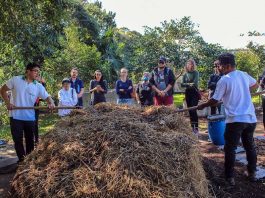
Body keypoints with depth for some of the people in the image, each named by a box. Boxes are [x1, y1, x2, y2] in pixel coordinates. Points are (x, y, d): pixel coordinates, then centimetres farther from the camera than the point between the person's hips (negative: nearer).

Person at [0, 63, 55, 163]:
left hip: (30, 118, 2)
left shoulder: (39, 86, -1)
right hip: (16, 117, -1)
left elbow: (47, 97, -7)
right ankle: (22, 160, 20)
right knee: (18, 140, 5)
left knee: (30, 140, 11)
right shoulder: (15, 80, -4)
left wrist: (51, 103, -30)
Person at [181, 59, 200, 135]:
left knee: (193, 110, -14)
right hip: (187, 93, 5)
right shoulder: (185, 74, 10)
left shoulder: (196, 73, -2)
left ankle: (196, 129, -13)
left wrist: (187, 84, -9)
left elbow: (195, 83, -15)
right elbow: (182, 84, -1)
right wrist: (189, 84, -18)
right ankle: (192, 127, 14)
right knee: (190, 111, 6)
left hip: (194, 93, -5)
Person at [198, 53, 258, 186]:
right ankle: (252, 173, 31)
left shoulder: (224, 80, -11)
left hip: (235, 119, -6)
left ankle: (230, 177, 9)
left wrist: (202, 106, 7)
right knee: (250, 146, 20)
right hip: (251, 118, 6)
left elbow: (214, 100, -7)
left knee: (230, 149, 4)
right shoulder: (244, 75, 8)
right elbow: (255, 84, 28)